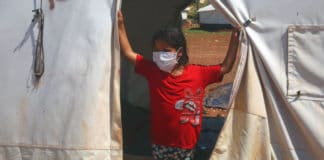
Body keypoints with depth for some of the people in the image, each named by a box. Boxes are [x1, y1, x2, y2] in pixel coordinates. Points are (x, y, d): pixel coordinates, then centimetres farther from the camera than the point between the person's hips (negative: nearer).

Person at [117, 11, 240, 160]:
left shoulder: (198, 73, -5)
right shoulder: (153, 71, -5)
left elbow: (225, 68, 3)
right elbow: (128, 53, -3)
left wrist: (234, 39, -3)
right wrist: (120, 25, -9)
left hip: (186, 144, 0)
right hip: (160, 143, 1)